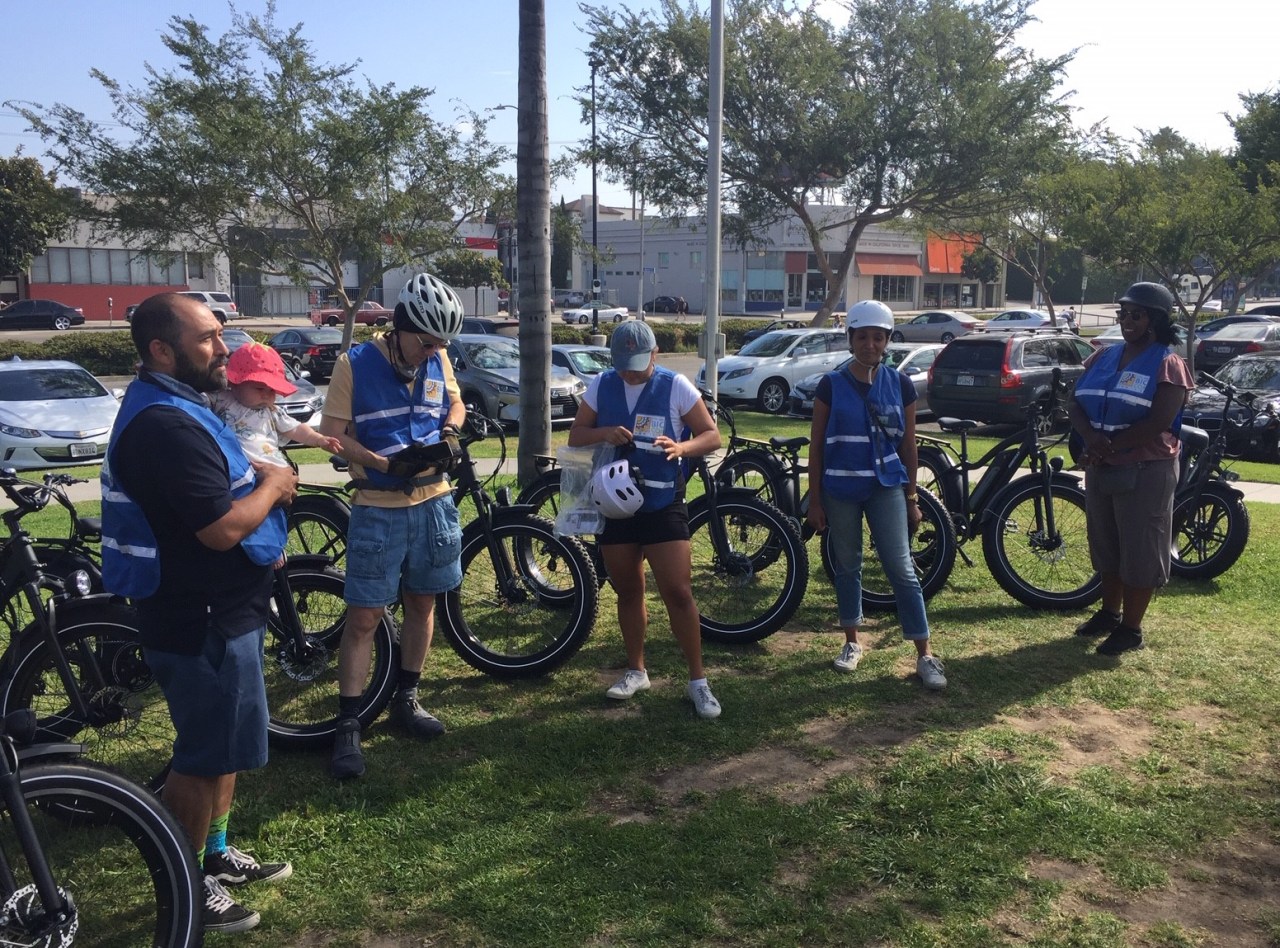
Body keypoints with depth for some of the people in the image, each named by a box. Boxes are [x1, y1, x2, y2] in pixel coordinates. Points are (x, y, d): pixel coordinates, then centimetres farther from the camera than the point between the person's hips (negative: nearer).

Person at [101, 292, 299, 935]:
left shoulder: (170, 407, 9)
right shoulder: (167, 425, -27)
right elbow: (224, 527, -30)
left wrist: (258, 472, 4)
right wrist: (272, 488, -13)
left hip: (219, 612, 11)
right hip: (201, 624, -11)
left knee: (221, 748, 23)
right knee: (205, 758, 5)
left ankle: (216, 855, 39)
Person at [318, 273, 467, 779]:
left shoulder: (438, 360, 1)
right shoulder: (355, 364, -11)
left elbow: (455, 403, 17)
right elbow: (333, 431, -10)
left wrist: (451, 426, -7)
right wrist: (384, 464, -23)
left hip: (432, 503, 5)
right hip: (377, 509, -4)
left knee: (422, 604, 14)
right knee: (363, 619, -3)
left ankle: (406, 700, 31)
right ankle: (347, 726, 6)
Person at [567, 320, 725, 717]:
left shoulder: (676, 386, -6)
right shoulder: (601, 386, 2)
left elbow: (712, 436, -4)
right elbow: (576, 436, 6)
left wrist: (680, 447, -25)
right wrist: (604, 433, -16)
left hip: (663, 506, -3)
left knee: (678, 593, -7)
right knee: (628, 592, 13)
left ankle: (697, 680, 5)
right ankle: (636, 671, 29)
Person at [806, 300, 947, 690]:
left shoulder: (900, 384, 1)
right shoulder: (831, 385, -3)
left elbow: (908, 445, 7)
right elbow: (816, 445, 1)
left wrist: (912, 498, 6)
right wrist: (814, 500, -2)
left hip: (886, 488, 0)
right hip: (840, 490, 0)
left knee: (902, 569, -4)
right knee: (847, 566, 11)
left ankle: (925, 654, 2)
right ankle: (852, 642, 27)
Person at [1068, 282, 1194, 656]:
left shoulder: (1168, 364, -9)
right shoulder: (1103, 357, 9)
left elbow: (1159, 422, -19)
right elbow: (1075, 404, 3)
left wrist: (1111, 445, -18)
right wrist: (1092, 438, -16)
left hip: (1146, 471, -6)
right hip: (1101, 468, 6)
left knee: (1139, 551, 1)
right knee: (1106, 545, 16)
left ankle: (1131, 628, 11)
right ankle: (1109, 613, 32)